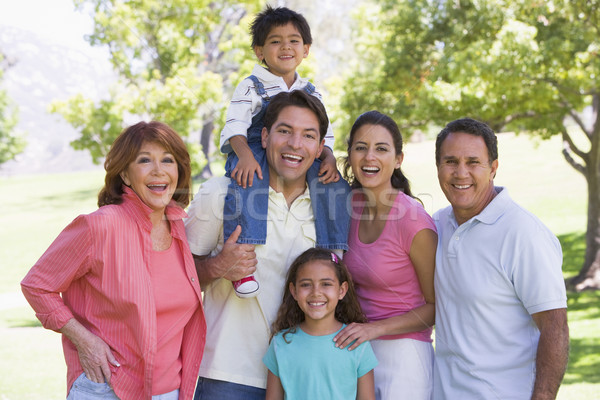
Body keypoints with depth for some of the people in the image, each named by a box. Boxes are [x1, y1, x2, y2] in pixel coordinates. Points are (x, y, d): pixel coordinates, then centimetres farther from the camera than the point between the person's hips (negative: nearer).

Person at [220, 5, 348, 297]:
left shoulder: (311, 93, 18)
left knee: (333, 183, -21)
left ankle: (332, 252, -12)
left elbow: (324, 134, 14)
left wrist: (328, 158, -10)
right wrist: (244, 154, -29)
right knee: (246, 183, -37)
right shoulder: (252, 86, 4)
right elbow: (235, 124, -8)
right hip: (254, 154, -4)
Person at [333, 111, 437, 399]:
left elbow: (437, 306, -9)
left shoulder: (414, 221, -17)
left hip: (402, 356, -6)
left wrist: (376, 328, -17)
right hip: (356, 350, 6)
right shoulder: (351, 203, 1)